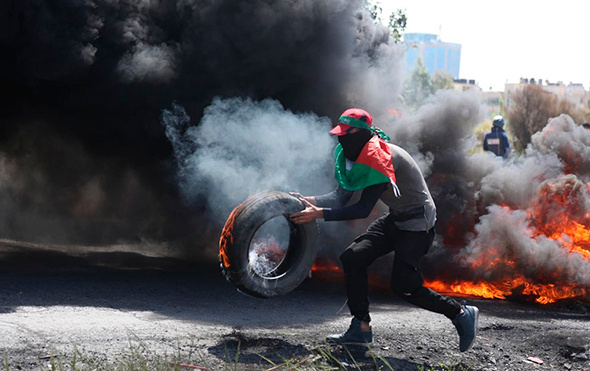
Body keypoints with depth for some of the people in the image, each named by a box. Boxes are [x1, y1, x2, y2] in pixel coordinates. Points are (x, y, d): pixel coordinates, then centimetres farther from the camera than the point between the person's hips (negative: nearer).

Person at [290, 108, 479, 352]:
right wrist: (311, 201, -17)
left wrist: (320, 214, -30)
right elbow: (341, 196, 0)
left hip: (417, 224, -9)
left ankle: (461, 313, 5)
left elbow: (363, 209, -28)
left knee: (404, 285, -12)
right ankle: (361, 328, 4)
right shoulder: (356, 155, 2)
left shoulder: (379, 157, -27)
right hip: (394, 220, 9)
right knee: (353, 258, -2)